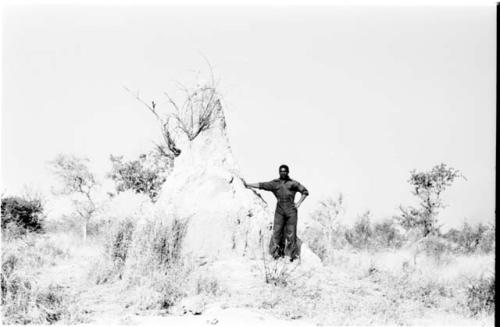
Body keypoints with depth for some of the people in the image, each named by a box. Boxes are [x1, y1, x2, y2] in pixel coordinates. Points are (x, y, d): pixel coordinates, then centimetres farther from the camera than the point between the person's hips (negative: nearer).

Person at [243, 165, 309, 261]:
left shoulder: (293, 183, 6)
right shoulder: (274, 183, 9)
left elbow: (305, 192, 11)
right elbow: (261, 185, 6)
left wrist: (298, 203, 1)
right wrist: (247, 184, 0)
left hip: (291, 211, -1)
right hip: (280, 211, 1)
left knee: (291, 232, -2)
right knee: (277, 231, -7)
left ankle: (292, 255, 1)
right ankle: (277, 253, -5)